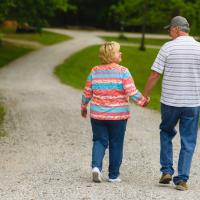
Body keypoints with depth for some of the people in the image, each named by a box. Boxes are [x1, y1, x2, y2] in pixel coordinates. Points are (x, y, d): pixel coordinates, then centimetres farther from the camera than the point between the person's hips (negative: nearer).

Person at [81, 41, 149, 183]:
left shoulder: (95, 71, 0)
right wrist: (143, 101, 3)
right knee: (116, 144, 9)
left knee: (99, 141, 12)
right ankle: (113, 175, 14)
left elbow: (87, 93, 5)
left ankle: (96, 166, -11)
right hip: (118, 115, -2)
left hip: (98, 115, 2)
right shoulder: (123, 72, -10)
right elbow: (132, 92, -14)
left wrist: (83, 107, 20)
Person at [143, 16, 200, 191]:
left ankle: (166, 171, 15)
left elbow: (154, 75, -5)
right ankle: (182, 179, 4)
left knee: (166, 133, 22)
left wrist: (145, 96, 6)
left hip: (170, 101, -1)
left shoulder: (167, 48, -7)